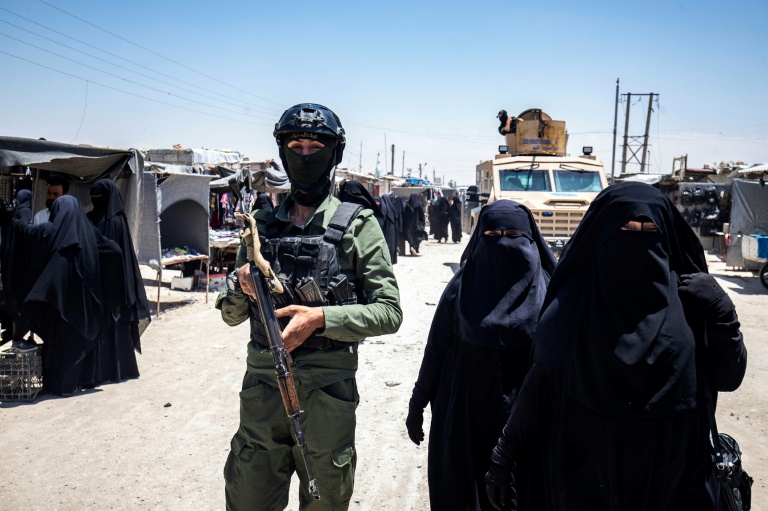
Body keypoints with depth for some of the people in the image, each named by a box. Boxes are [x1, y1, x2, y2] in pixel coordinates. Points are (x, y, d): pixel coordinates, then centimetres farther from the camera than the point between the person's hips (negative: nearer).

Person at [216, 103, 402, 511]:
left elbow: (389, 313, -7)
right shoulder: (262, 225, 8)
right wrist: (241, 287, -9)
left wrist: (321, 318, -20)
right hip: (262, 384, 3)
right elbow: (231, 315, 12)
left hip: (327, 388, -3)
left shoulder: (357, 224, -2)